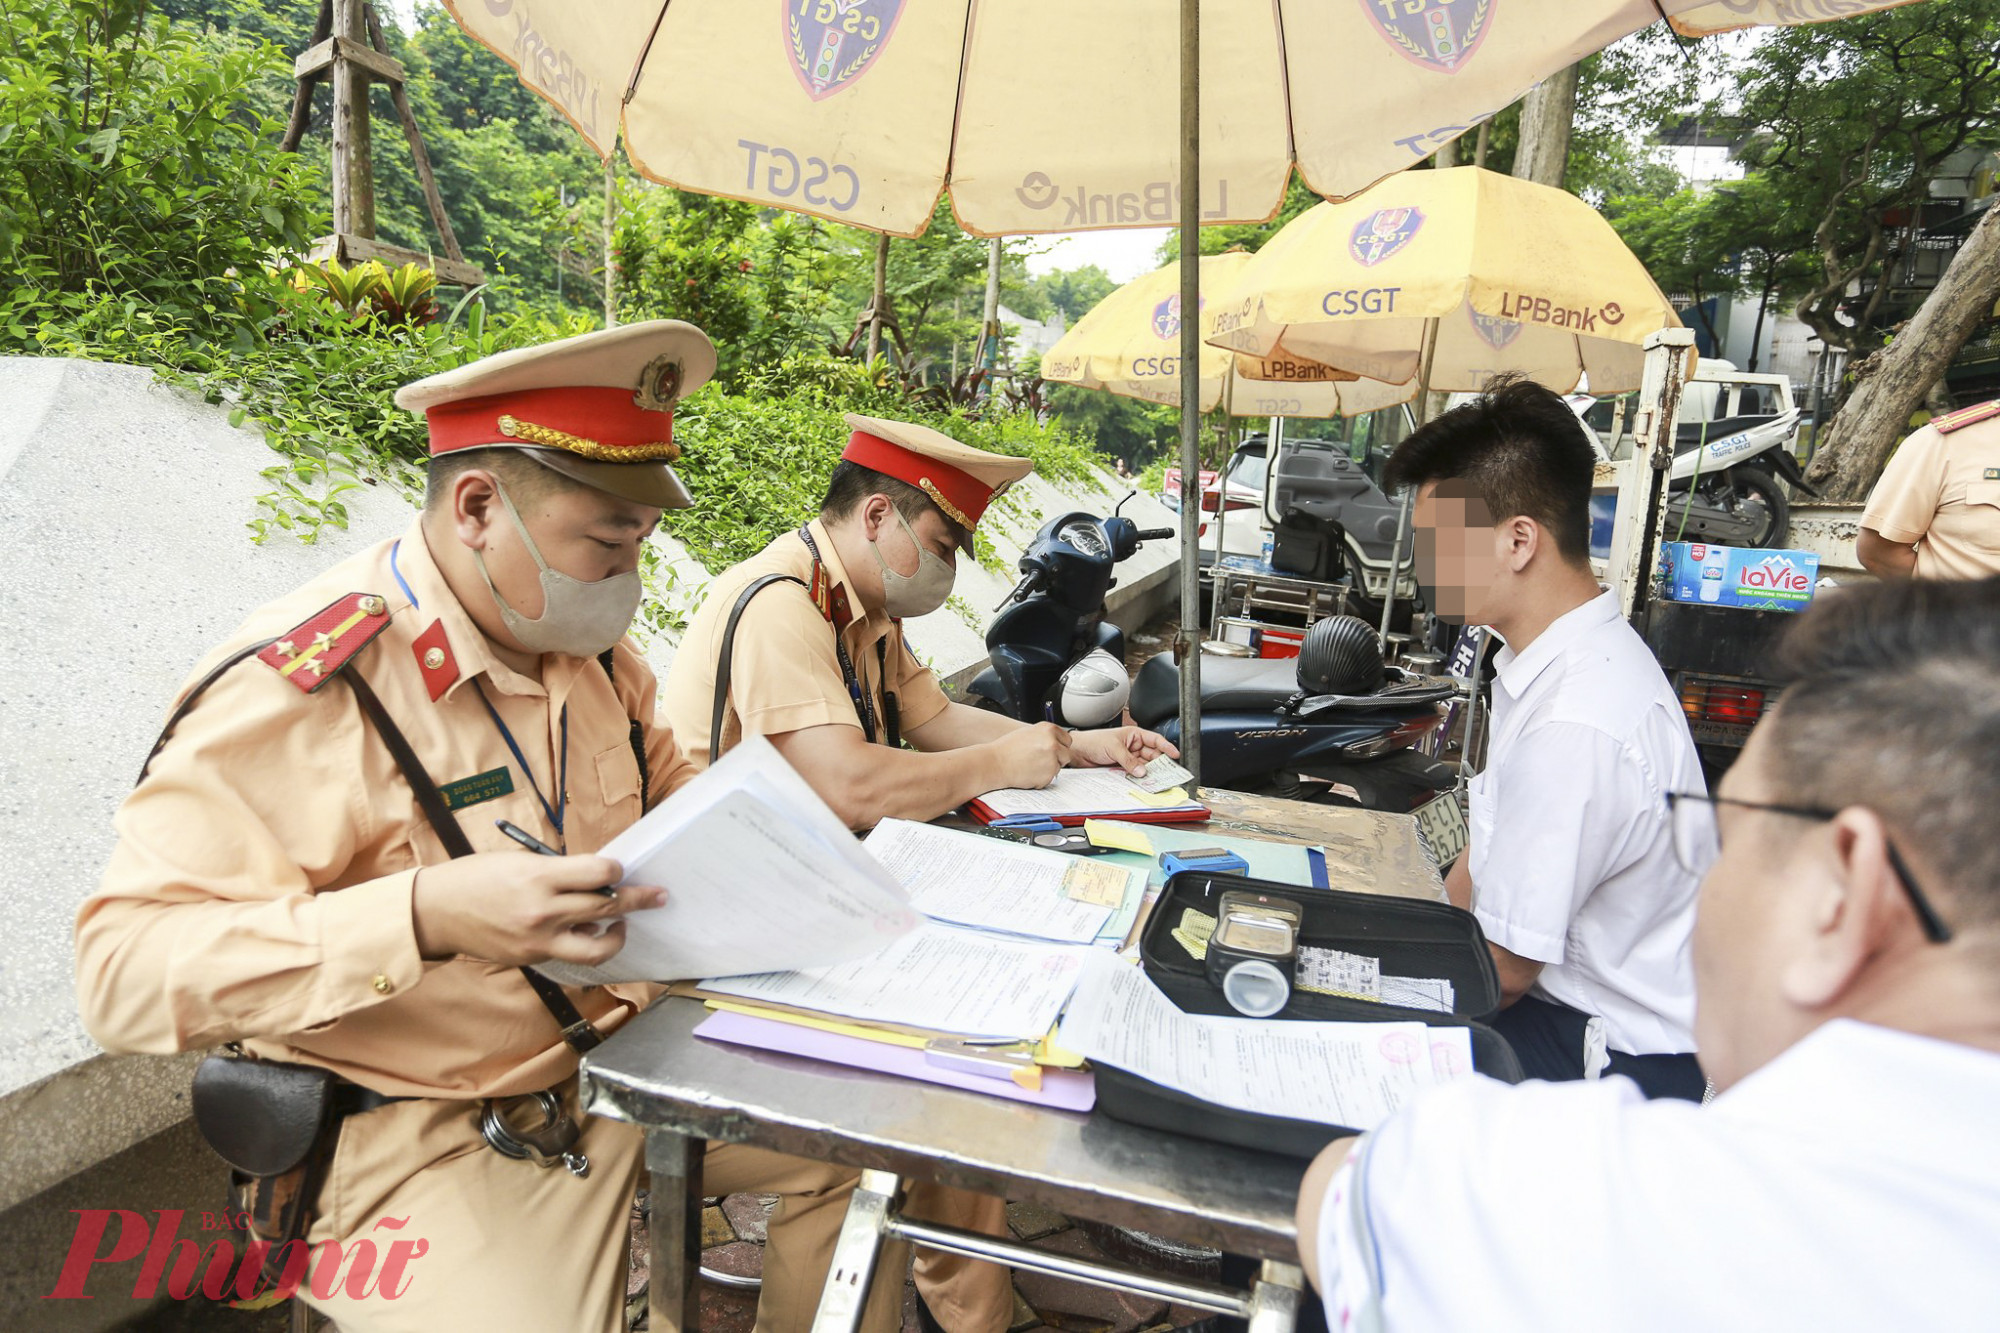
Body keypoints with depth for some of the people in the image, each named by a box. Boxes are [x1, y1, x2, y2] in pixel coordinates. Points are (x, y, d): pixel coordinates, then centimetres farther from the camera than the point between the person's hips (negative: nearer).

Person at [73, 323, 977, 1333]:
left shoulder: (586, 643, 2)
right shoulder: (296, 692, -21)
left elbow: (665, 785, 18)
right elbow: (121, 967, -25)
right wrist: (426, 915, -39)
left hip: (623, 1052, 7)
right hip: (422, 1137, -6)